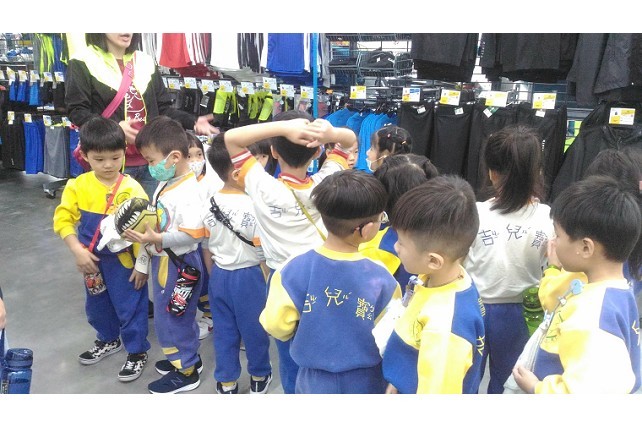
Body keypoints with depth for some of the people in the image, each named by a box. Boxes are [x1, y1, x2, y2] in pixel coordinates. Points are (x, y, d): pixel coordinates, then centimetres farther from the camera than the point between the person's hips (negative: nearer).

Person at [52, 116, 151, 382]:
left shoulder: (131, 189, -19)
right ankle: (108, 340, 49)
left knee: (130, 307, 8)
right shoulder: (78, 185, -7)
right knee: (96, 304, 23)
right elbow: (62, 219, -5)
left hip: (124, 260, -5)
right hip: (92, 259, 5)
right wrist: (78, 250, -18)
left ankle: (137, 352, 28)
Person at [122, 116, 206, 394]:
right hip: (162, 261, 9)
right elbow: (155, 224, 13)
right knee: (176, 315, 22)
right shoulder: (164, 185, 6)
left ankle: (185, 371, 24)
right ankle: (187, 357, 41)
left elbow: (192, 234, -30)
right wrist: (143, 260, 14)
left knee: (172, 317, 5)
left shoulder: (188, 191, -24)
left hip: (179, 265, -9)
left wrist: (155, 240, -32)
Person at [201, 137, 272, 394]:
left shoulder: (209, 206, -4)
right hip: (249, 275, -5)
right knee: (255, 329, 15)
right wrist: (269, 284, -4)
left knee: (224, 330, 17)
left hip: (219, 276, 5)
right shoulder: (254, 206, -23)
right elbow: (263, 252, -17)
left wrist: (214, 276, 17)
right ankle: (259, 377, 34)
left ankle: (226, 383, 32)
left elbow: (206, 248, 4)